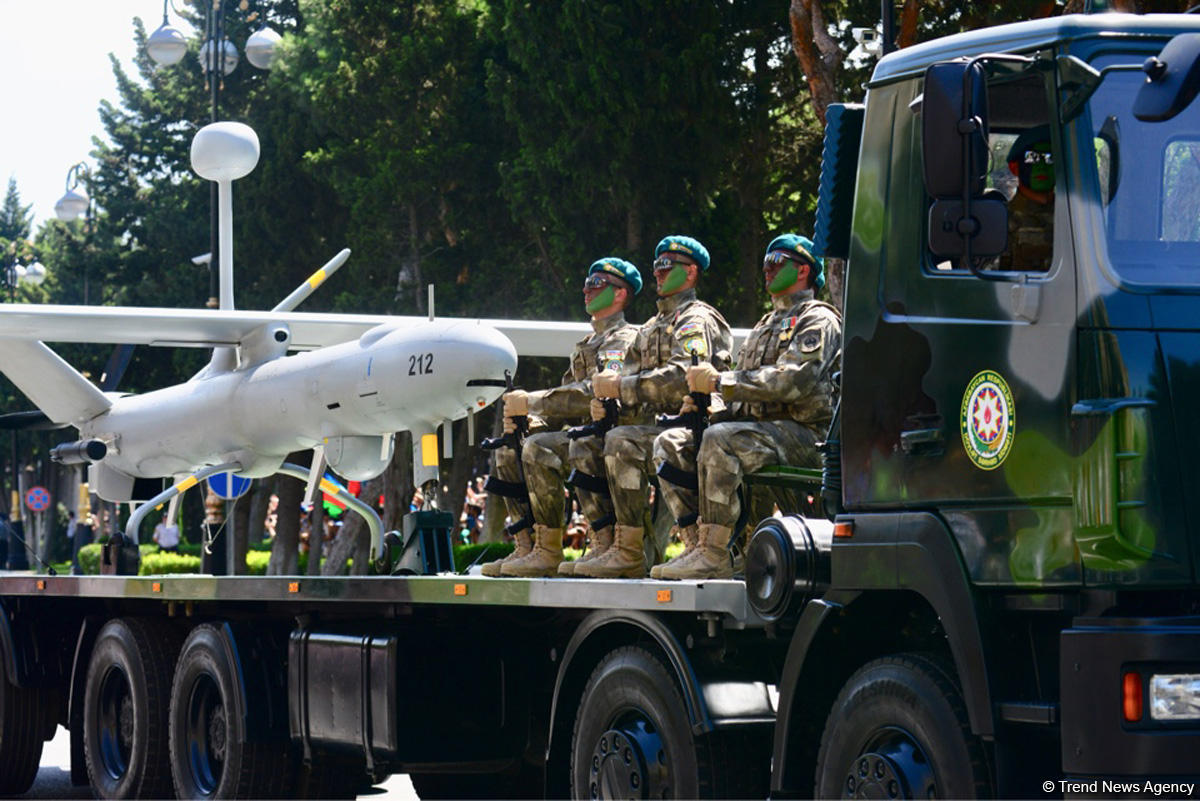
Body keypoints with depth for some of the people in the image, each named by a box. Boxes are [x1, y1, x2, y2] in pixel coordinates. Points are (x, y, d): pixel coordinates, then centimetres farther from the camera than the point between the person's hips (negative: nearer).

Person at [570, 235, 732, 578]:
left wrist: (621, 386, -21)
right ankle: (611, 542, -11)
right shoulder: (652, 327, 25)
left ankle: (630, 551, -32)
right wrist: (604, 399, -2)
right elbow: (631, 375, 21)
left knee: (622, 441, -33)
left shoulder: (697, 320, -6)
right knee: (583, 448, -5)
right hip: (654, 425, 9)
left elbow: (680, 377, -22)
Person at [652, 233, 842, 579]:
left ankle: (714, 555, -36)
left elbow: (793, 381, -19)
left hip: (802, 434, -9)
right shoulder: (767, 324, 27)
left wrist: (719, 381, -17)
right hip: (760, 427, 9)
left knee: (720, 440, -35)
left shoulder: (817, 320, -2)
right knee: (671, 443, -7)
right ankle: (697, 544, -17)